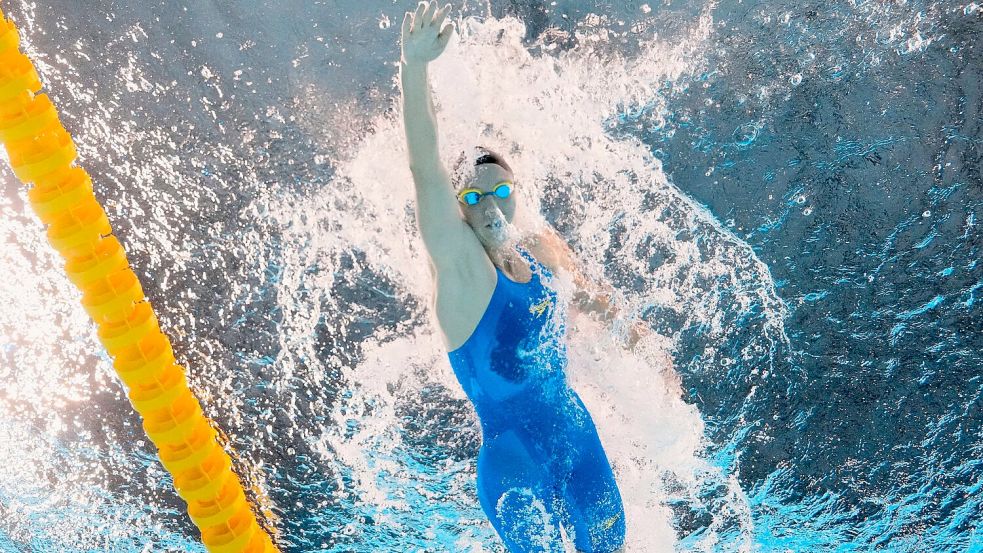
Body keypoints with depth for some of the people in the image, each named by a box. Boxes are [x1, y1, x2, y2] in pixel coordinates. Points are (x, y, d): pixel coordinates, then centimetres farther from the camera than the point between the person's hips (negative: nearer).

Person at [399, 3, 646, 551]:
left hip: (576, 431, 5)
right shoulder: (459, 264, -18)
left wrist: (637, 340, 28)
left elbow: (591, 296, 19)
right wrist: (414, 68, -45)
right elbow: (425, 170, -34)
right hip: (513, 456, -5)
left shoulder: (544, 248, -3)